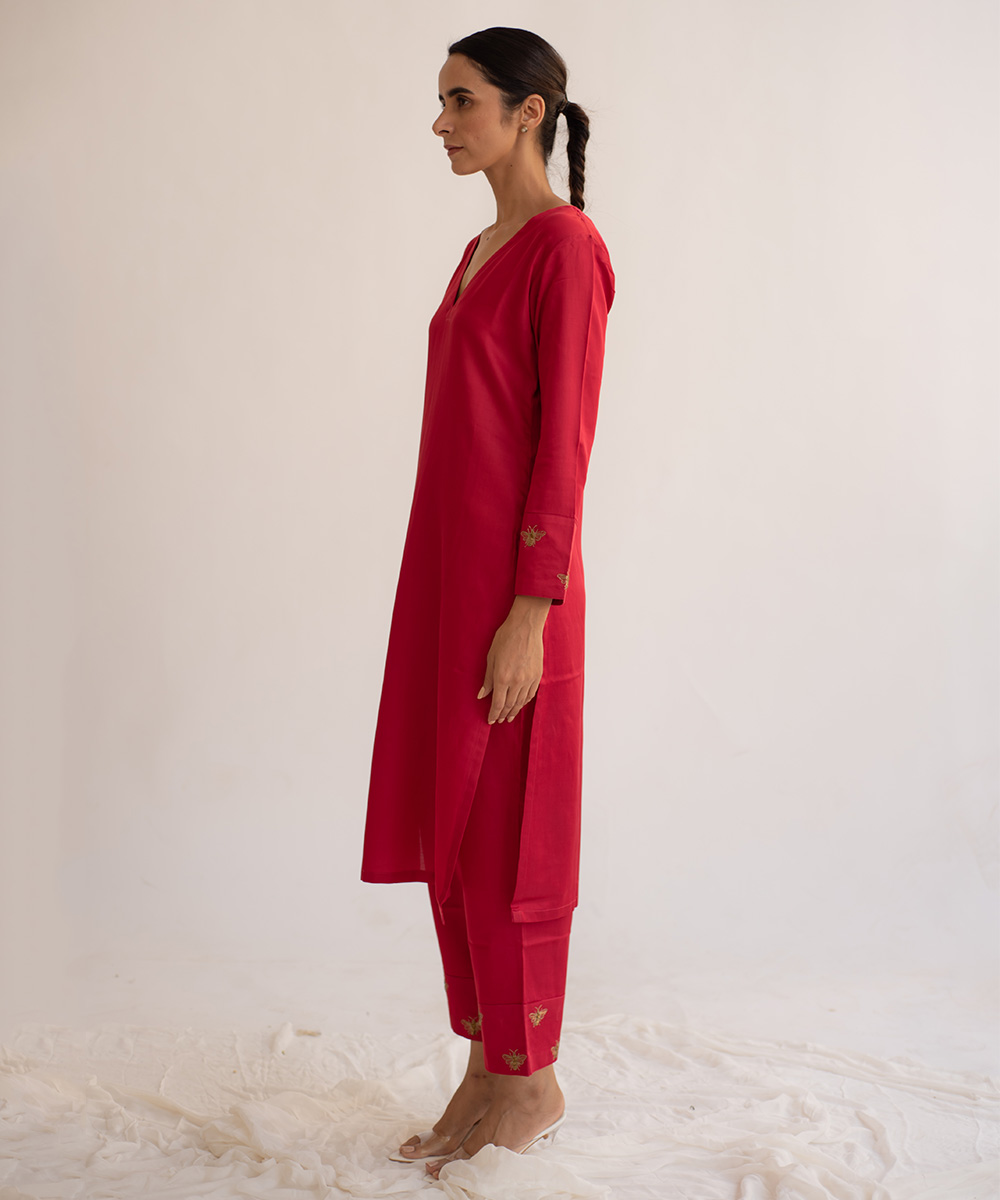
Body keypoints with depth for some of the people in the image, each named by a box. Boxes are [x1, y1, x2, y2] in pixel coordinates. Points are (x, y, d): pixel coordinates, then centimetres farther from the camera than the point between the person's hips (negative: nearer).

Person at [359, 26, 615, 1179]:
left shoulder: (566, 245, -11)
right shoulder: (481, 252, 17)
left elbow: (565, 440, -16)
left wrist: (528, 614, -19)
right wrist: (443, 599, 19)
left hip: (510, 583, -9)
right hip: (446, 573, 9)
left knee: (502, 841, 0)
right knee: (447, 830, 12)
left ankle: (528, 1084, 16)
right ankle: (489, 1074, 24)